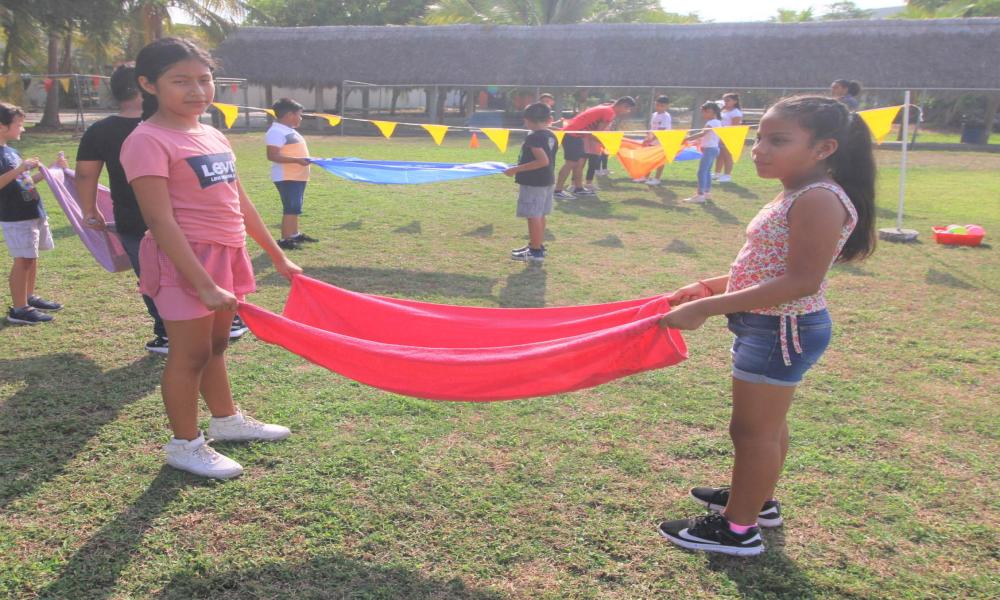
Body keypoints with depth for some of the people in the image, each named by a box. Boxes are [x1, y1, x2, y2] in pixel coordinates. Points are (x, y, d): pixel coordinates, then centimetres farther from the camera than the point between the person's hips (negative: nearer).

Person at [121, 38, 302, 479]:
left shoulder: (214, 136, 11)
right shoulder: (147, 142, -14)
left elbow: (240, 203, 17)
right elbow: (160, 221, -21)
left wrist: (277, 256, 18)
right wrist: (202, 283, -25)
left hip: (228, 255, 8)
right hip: (184, 259, -8)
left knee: (216, 344, 20)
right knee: (190, 353, 2)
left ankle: (226, 419, 36)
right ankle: (185, 445, 17)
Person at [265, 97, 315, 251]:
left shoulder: (289, 131, 15)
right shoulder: (276, 132, -17)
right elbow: (272, 155, -25)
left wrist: (304, 160, 15)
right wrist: (296, 160, -29)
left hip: (297, 176, 10)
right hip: (286, 178, -10)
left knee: (294, 208, 18)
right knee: (291, 208, -9)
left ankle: (295, 234, 30)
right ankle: (285, 239, -5)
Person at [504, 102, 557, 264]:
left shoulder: (533, 137, -19)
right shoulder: (551, 136, 9)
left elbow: (543, 161, -27)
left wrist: (516, 170, -24)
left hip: (533, 182, -10)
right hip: (546, 180, 10)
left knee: (533, 216, -4)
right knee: (539, 215, 17)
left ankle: (535, 251, -1)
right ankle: (538, 246, 27)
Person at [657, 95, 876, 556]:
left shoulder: (819, 200, -23)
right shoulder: (797, 195, 9)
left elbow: (801, 281, -29)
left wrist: (706, 308, -31)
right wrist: (707, 286, 9)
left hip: (782, 330, -10)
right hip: (770, 327, 10)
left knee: (752, 429, 1)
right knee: (766, 424, 23)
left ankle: (738, 529, 15)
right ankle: (758, 500, 41)